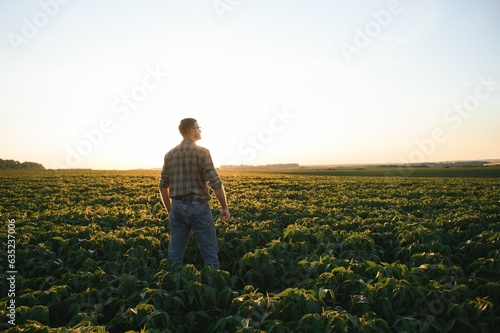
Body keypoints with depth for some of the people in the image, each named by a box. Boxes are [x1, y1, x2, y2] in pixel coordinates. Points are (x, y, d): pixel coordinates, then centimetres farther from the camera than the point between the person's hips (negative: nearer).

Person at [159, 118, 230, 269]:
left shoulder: (169, 154, 7)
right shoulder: (202, 152, -10)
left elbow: (163, 186, 10)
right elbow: (216, 183, -15)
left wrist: (169, 210, 20)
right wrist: (224, 207, -4)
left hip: (177, 207, 5)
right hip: (198, 207, -5)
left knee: (175, 254, 12)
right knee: (210, 253, 6)